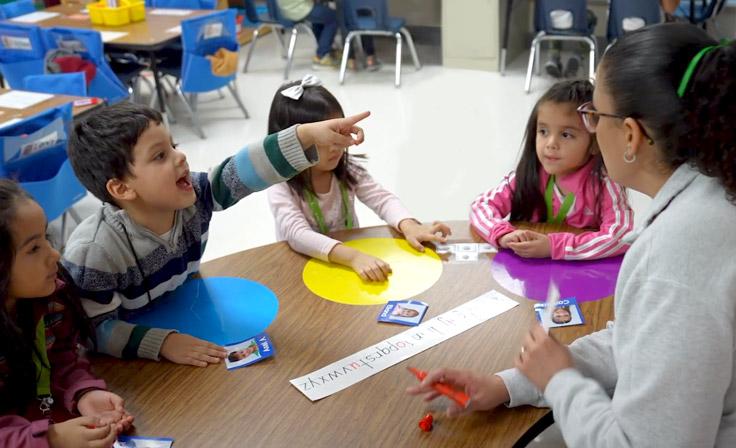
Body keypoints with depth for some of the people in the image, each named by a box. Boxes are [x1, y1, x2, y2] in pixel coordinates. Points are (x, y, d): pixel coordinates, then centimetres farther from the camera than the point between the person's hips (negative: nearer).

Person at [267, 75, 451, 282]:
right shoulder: (282, 188, -17)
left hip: (353, 256, 5)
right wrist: (353, 256, -45)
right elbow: (298, 235, -32)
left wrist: (409, 226, -32)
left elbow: (382, 198, -11)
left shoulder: (347, 169, -3)